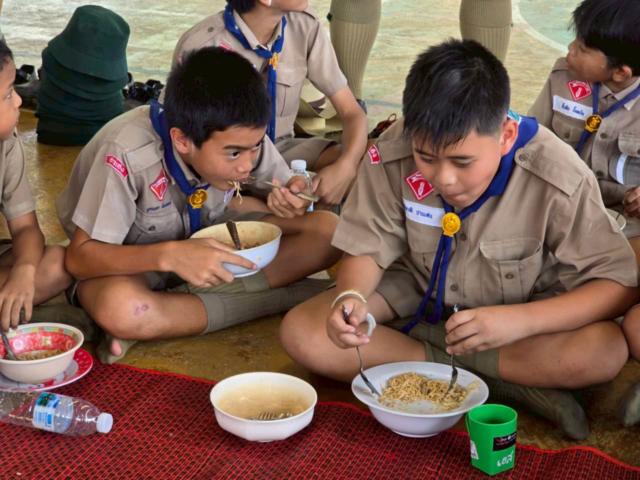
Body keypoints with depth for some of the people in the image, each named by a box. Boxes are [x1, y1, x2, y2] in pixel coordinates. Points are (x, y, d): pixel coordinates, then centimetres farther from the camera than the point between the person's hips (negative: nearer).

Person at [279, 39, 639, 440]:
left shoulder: (558, 179, -27)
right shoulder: (392, 156, -23)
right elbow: (369, 247, -11)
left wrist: (521, 321, -39)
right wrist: (350, 296, -35)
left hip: (520, 311, -3)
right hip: (418, 297, 3)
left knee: (607, 350, -32)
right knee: (301, 332, -24)